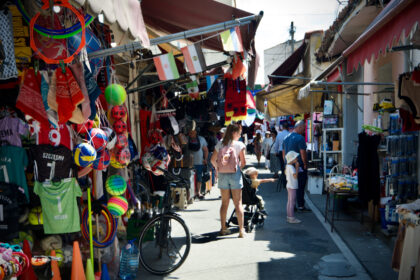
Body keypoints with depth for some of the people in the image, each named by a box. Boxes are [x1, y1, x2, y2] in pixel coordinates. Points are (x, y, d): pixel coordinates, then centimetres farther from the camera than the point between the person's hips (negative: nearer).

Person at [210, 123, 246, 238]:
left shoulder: (220, 144, 4)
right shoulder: (239, 144, -6)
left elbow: (213, 160, 4)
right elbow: (243, 162, -7)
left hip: (222, 175, 3)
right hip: (235, 174, -3)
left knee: (224, 203, 14)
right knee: (238, 203, 2)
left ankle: (223, 228, 20)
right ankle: (241, 230, 0)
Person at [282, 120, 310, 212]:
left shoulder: (286, 138, 12)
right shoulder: (300, 138, -14)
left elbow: (284, 153, 17)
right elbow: (303, 153, -18)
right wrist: (305, 164, -8)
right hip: (299, 166, -8)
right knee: (300, 187, -1)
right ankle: (300, 206, 3)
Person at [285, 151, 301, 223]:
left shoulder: (287, 166, 9)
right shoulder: (291, 167, -20)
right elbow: (295, 176, -27)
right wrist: (297, 167, -22)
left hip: (289, 186, 10)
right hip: (292, 187, -10)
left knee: (289, 202, 15)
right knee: (292, 202, -4)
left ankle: (289, 217, 21)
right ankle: (292, 218, 0)